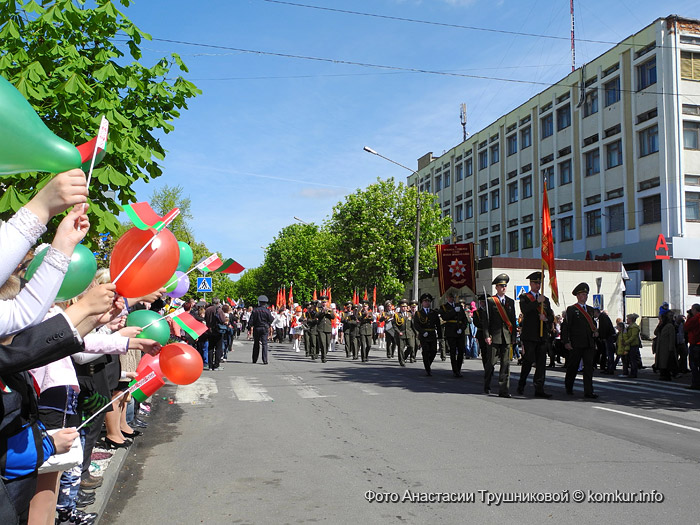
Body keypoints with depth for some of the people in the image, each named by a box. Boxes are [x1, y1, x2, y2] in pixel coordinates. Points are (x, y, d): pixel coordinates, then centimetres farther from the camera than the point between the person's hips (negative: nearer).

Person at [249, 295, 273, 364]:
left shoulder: (255, 310, -1)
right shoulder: (267, 311, -6)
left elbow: (251, 320, -2)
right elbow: (270, 320, -2)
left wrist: (249, 328, 3)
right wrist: (268, 325, 18)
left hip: (256, 329, 2)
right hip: (264, 329, -2)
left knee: (256, 344, 13)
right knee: (264, 344, -4)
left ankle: (254, 360, 20)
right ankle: (265, 360, -12)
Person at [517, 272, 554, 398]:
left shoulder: (545, 299, 19)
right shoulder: (524, 297, 5)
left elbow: (551, 317, 15)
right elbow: (524, 310, -16)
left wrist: (546, 319, -7)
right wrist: (537, 302, -20)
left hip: (543, 335, 4)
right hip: (529, 335, -4)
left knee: (541, 362, 0)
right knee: (528, 361, -3)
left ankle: (539, 389, 2)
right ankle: (521, 386, 15)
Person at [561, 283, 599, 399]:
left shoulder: (590, 309, 16)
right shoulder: (571, 309, -2)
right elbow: (566, 327, -5)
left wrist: (595, 331, 4)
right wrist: (566, 341, -12)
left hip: (589, 343, 4)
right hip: (576, 344, -4)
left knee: (589, 366, -2)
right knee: (573, 367, 7)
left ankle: (588, 392, -2)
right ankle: (568, 387, 28)